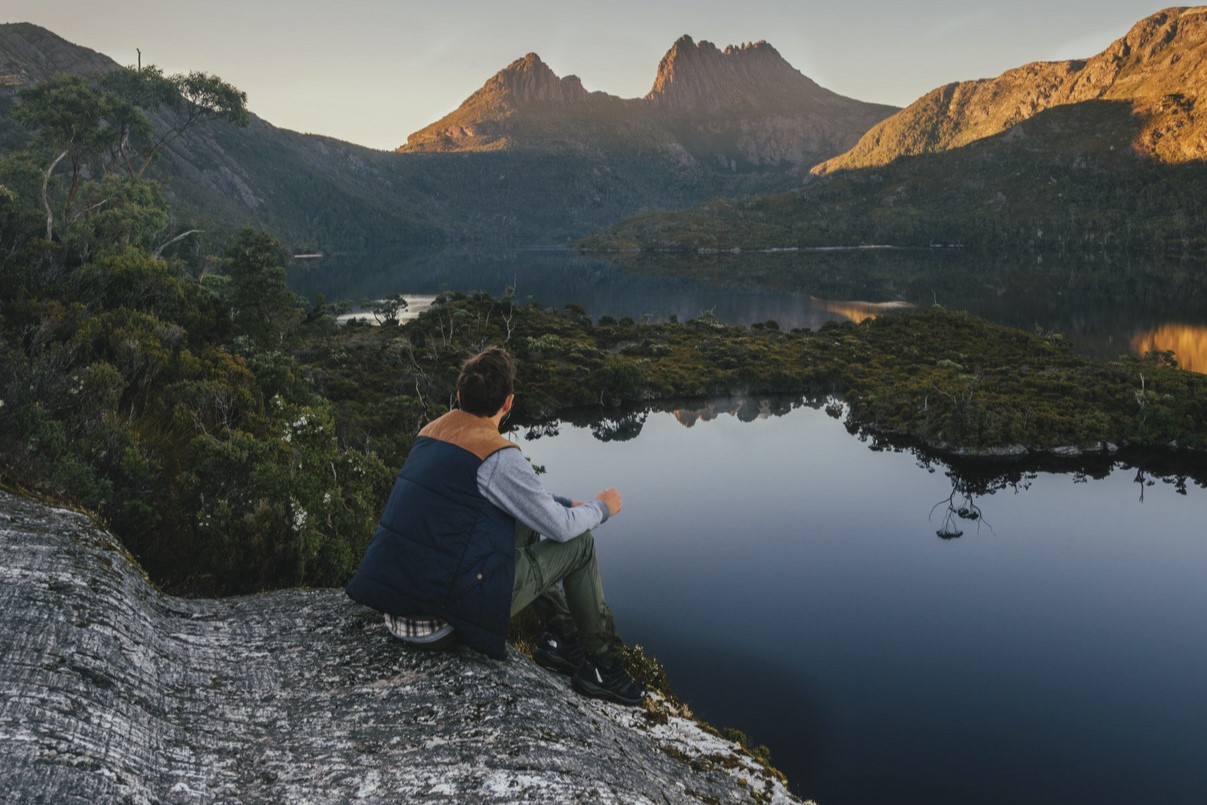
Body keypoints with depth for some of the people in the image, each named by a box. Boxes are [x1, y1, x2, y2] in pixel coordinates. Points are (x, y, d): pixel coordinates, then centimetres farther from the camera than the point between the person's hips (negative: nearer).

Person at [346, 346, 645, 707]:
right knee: (578, 543, 7)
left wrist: (565, 503, 25)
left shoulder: (431, 432, 9)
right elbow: (561, 527, -7)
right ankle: (603, 667, 19)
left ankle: (561, 636, 28)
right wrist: (602, 507, 13)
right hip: (443, 611, -8)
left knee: (526, 524, 24)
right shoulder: (498, 455, -17)